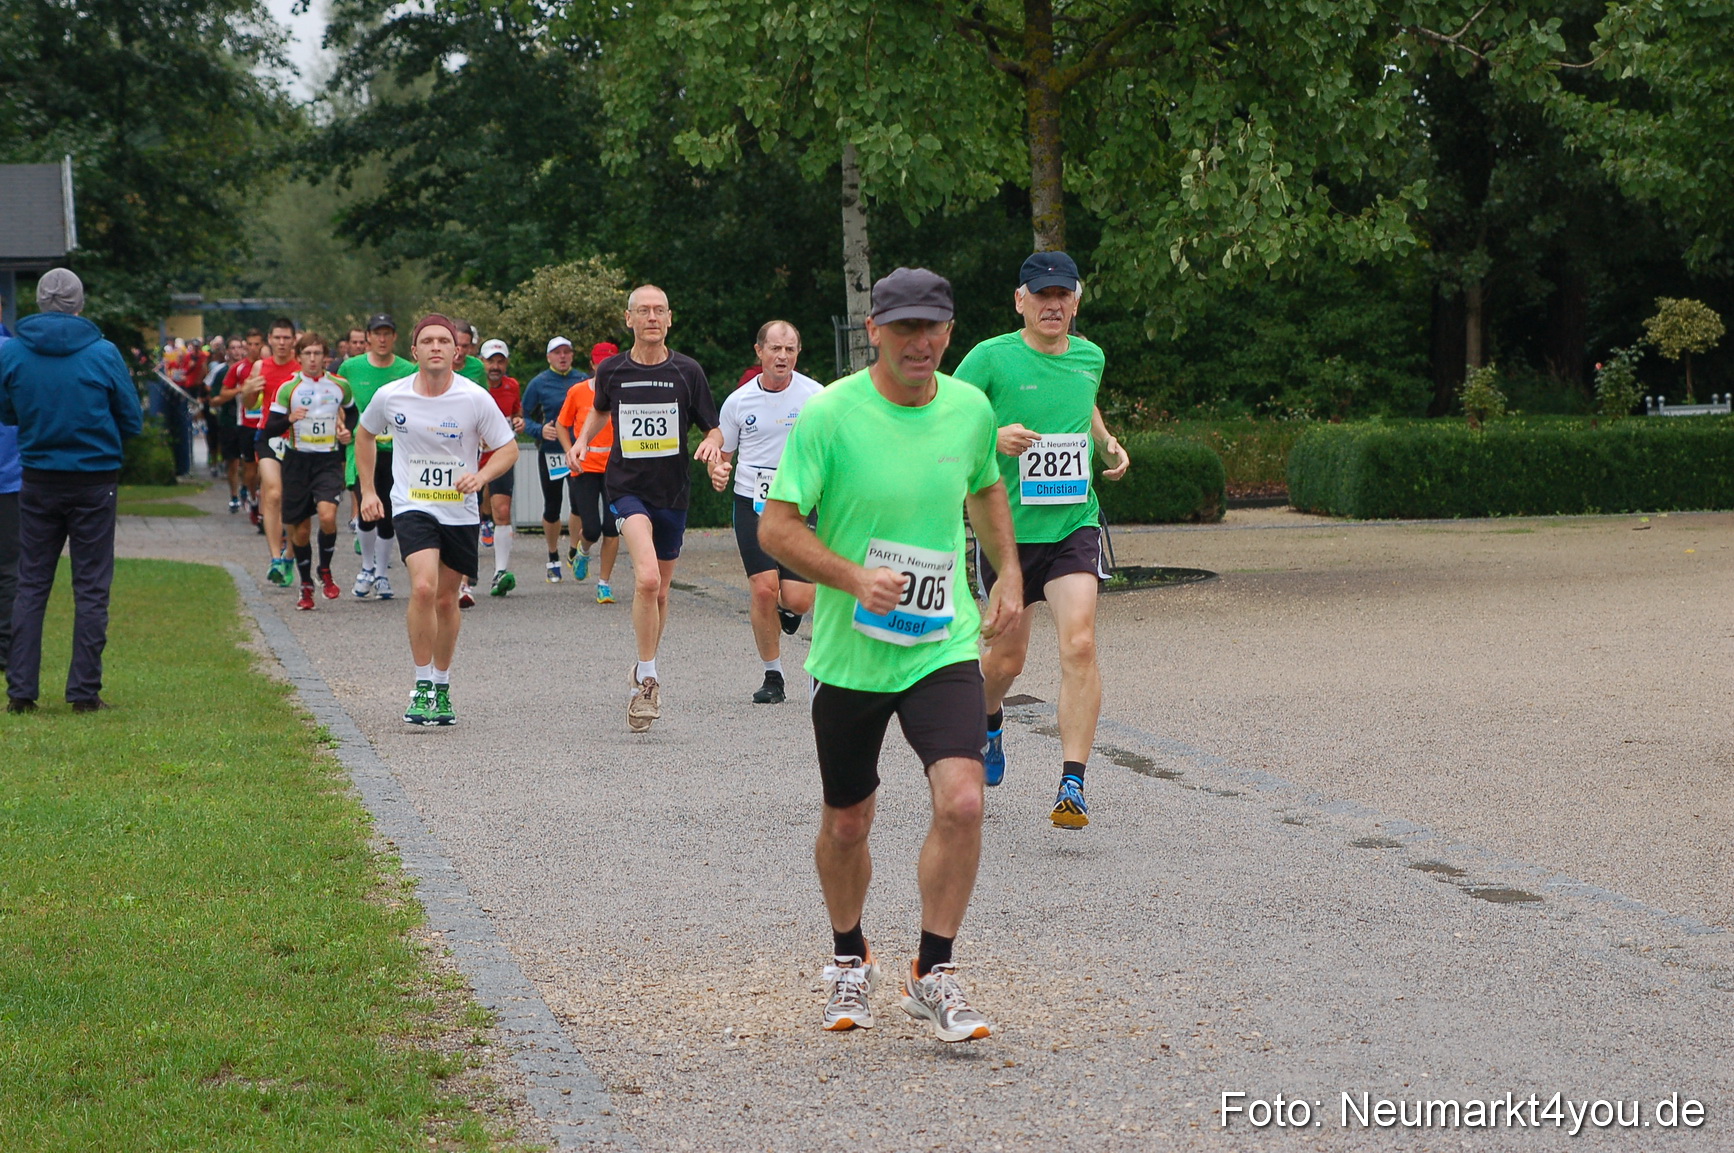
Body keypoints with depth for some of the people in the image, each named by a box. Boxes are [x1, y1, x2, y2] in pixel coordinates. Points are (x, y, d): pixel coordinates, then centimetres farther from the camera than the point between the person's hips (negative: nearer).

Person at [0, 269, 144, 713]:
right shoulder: (103, 354, -10)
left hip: (37, 481, 2)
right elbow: (132, 422, -1)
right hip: (94, 481, -2)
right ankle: (85, 690, 3)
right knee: (91, 588, 4)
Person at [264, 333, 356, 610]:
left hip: (329, 460, 0)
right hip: (297, 461, 0)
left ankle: (325, 571, 1)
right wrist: (289, 419, -23)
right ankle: (306, 585, 21)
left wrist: (347, 431, 4)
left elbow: (352, 412, 24)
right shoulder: (288, 389, -1)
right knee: (301, 529, 3)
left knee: (327, 516, -22)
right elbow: (269, 428, -4)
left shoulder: (340, 386, 4)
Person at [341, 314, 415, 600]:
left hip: (396, 451, 1)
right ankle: (367, 566, 11)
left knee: (388, 517, 4)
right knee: (367, 511, -13)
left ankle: (382, 574, 21)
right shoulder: (350, 368, 2)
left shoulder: (408, 371, 2)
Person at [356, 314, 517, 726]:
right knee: (423, 587, -22)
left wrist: (481, 476, -20)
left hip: (460, 513, 1)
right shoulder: (390, 396, -5)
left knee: (446, 599, 10)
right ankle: (422, 687, -10)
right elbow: (365, 434, 15)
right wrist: (367, 490, 12)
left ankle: (442, 687, 29)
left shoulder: (476, 399, -10)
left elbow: (508, 449, -1)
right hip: (412, 507, -1)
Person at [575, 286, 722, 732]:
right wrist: (583, 440, 6)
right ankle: (647, 679, -13)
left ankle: (645, 674, 35)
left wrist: (712, 446, -17)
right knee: (647, 579, -23)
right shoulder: (611, 370, 1)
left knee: (659, 589, 13)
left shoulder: (687, 371, -2)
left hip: (673, 490, 2)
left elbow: (713, 427, 5)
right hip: (626, 486, -2)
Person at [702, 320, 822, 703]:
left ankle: (788, 609, 31)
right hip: (752, 503, 1)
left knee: (797, 600, -10)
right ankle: (772, 675, 6)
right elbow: (720, 452, 13)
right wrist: (717, 471, -9)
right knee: (764, 589, -12)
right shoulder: (738, 401, 3)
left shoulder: (814, 396, -2)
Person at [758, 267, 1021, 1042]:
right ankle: (850, 962, 38)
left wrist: (1008, 572, 14)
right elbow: (776, 527, -11)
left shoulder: (971, 409, 1)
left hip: (944, 647, 2)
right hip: (848, 653, -2)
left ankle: (932, 976, -2)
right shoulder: (829, 414, -11)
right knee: (847, 824, 11)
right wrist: (854, 577, -24)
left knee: (961, 801, -17)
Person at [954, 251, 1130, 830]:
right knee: (1006, 657, 11)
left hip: (1074, 524, 2)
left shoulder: (1089, 358, 8)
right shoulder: (991, 358, -7)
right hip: (1007, 527, -2)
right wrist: (992, 438, -23)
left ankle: (1072, 783, -16)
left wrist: (1107, 444, 12)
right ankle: (989, 719, 47)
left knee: (1079, 642, -17)